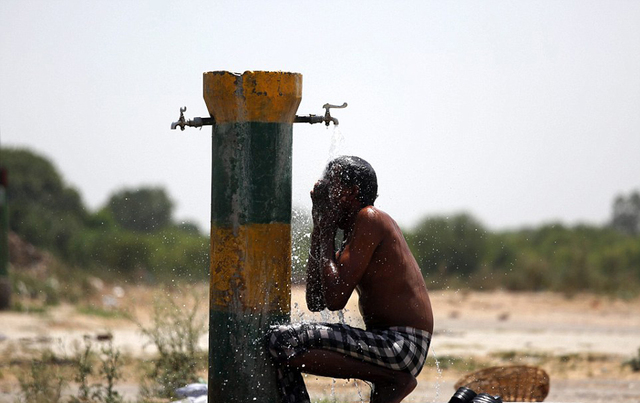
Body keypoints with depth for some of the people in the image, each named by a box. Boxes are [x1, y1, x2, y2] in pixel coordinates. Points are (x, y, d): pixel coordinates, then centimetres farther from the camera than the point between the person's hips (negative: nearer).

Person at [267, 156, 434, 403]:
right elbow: (315, 302, 17)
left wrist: (327, 234, -5)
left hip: (401, 344, -10)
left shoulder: (369, 220, -10)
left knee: (282, 341, -20)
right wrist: (318, 229, 15)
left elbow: (334, 300, -17)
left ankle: (394, 381, -15)